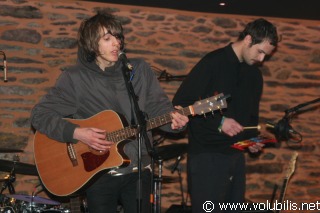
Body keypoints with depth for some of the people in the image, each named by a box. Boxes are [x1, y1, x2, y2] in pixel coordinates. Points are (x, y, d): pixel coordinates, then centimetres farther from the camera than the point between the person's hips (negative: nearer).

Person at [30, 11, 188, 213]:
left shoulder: (139, 70, 3)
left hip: (138, 171, 2)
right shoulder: (75, 78, -6)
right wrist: (76, 133, -19)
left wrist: (173, 119, -21)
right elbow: (40, 114, -7)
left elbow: (158, 106, 2)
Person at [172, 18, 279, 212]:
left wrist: (253, 138, 3)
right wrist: (218, 122, -21)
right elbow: (180, 103, -16)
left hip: (236, 155, 7)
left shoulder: (255, 74, 11)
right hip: (207, 155, -7)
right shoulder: (213, 63, -12)